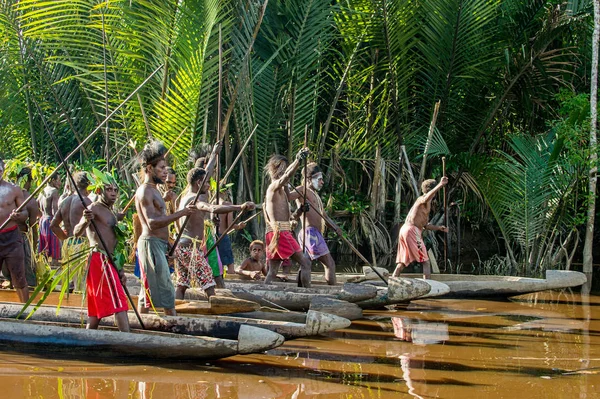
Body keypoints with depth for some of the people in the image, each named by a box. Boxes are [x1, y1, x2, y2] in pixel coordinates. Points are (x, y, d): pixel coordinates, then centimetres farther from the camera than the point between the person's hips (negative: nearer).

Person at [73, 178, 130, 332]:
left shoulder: (110, 212, 23)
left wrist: (120, 270, 21)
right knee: (119, 303, -16)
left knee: (98, 307, 9)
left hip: (109, 260, 10)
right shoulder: (94, 208, -6)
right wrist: (85, 221, -40)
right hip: (101, 260, -10)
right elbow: (77, 232, -19)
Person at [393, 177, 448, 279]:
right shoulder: (423, 199, -3)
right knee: (426, 262, -6)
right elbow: (427, 197, -31)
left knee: (402, 263, 11)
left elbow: (425, 225, 30)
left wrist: (439, 228, 19)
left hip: (404, 229, 9)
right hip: (412, 231, -9)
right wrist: (440, 185, -40)